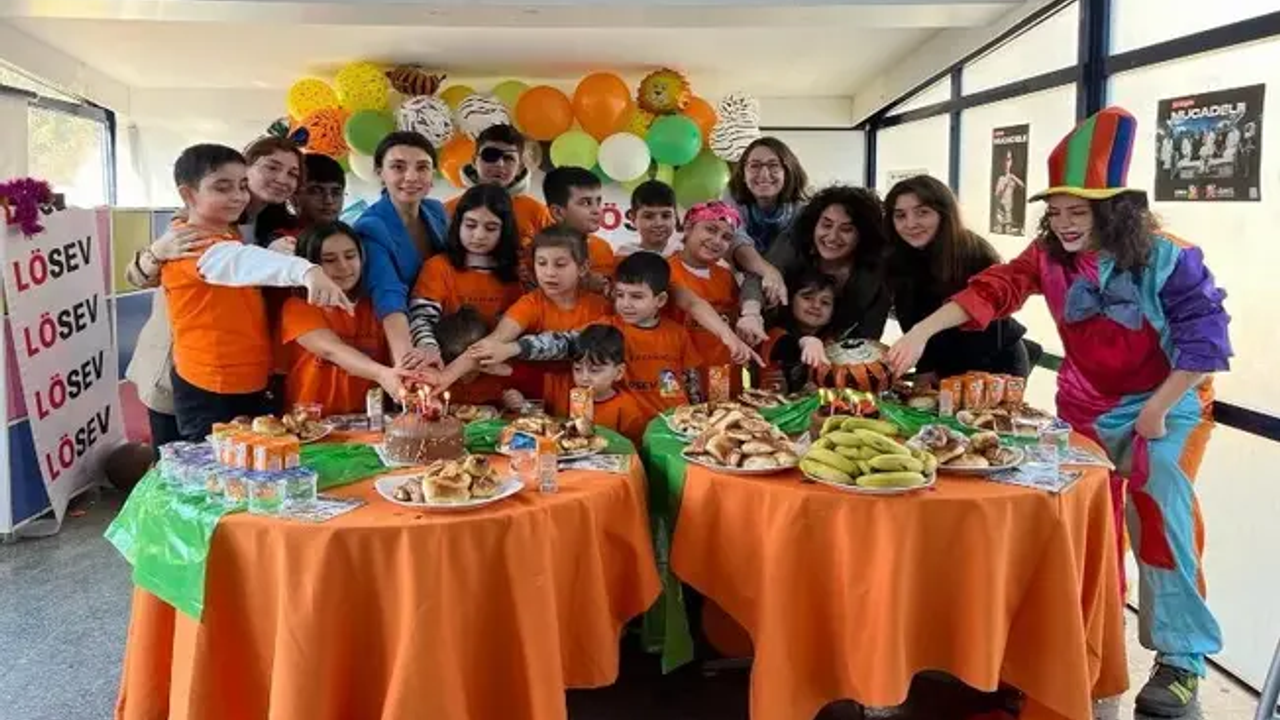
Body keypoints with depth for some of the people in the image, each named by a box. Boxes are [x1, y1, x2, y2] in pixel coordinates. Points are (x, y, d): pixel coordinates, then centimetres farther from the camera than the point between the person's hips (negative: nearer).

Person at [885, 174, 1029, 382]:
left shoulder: (977, 256, -23)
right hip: (945, 367, 4)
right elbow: (911, 322, -2)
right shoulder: (897, 260, -10)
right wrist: (924, 369, -11)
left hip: (997, 365, -4)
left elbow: (987, 330, -21)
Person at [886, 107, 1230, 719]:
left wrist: (1156, 411, -20)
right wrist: (922, 331, -34)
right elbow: (992, 289, -21)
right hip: (1088, 402, 5)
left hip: (1168, 400, -4)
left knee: (1158, 513, -11)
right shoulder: (1050, 254, -10)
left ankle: (1181, 657, 0)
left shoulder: (1167, 258, -22)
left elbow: (1204, 337, -21)